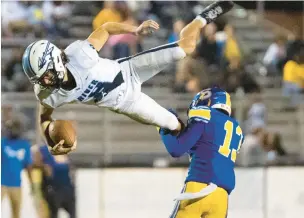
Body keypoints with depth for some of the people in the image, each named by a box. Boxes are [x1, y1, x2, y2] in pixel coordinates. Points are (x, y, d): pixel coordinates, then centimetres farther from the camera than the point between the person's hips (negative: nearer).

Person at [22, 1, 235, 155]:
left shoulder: (78, 53, -36)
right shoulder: (48, 95, -29)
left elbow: (106, 28, -17)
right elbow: (45, 116, -5)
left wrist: (136, 29, -25)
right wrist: (52, 144, -23)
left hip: (129, 70, -2)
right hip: (124, 102, 2)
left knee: (186, 46, 1)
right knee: (175, 126, 12)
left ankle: (203, 19, 35)